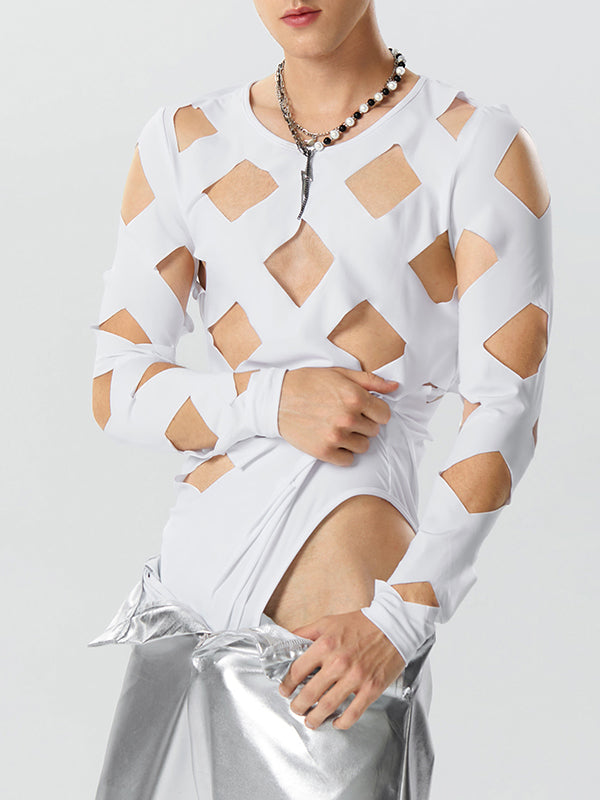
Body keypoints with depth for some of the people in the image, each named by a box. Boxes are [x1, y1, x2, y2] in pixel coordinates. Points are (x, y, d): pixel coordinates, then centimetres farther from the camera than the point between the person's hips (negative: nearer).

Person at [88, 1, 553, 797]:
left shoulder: (479, 147, -6)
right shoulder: (185, 142, 5)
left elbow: (505, 413, -8)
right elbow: (116, 389, 4)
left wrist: (401, 621, -15)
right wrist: (271, 400, -13)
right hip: (189, 594, 4)